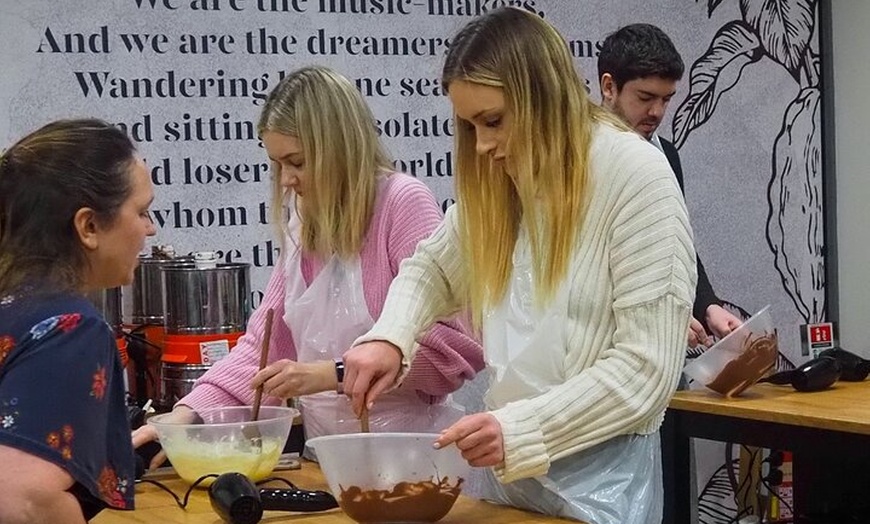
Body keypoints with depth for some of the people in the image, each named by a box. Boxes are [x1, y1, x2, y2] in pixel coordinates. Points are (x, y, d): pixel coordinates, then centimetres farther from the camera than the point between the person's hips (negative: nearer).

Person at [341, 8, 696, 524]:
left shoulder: (636, 177, -14)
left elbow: (647, 367, -18)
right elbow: (433, 269, 18)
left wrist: (521, 429, -25)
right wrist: (388, 338, -3)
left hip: (599, 475, -6)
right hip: (505, 462, 6)